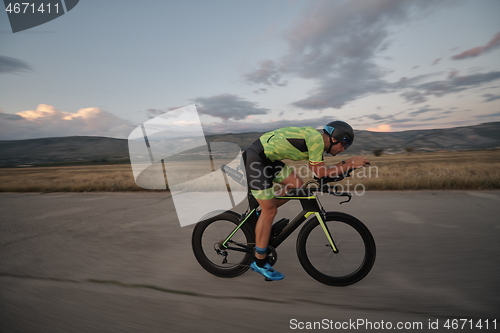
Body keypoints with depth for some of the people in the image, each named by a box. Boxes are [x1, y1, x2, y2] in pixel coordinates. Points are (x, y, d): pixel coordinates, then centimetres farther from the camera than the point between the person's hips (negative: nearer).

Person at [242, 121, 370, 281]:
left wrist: (345, 164, 10)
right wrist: (351, 164, -7)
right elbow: (320, 173, -13)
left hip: (266, 158, 9)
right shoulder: (317, 138, -15)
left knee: (297, 185, 6)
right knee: (270, 210, -4)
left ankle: (257, 215, 17)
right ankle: (259, 262, 12)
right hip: (255, 160, -9)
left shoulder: (314, 137, 14)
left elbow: (320, 170, 16)